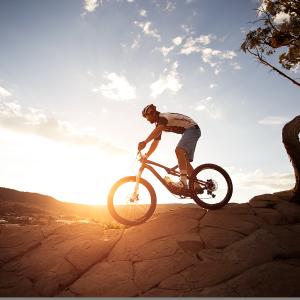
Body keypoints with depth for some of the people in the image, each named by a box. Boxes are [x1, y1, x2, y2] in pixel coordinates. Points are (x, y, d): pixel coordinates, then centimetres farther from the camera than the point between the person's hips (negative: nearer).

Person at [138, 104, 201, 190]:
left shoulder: (163, 117, -18)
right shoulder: (159, 124, 11)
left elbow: (157, 130, -41)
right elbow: (155, 142, 11)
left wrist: (145, 142, -53)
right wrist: (146, 156, 6)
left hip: (193, 129, -10)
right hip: (188, 131, 10)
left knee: (179, 150, -30)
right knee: (185, 160, 4)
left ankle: (183, 182, -37)